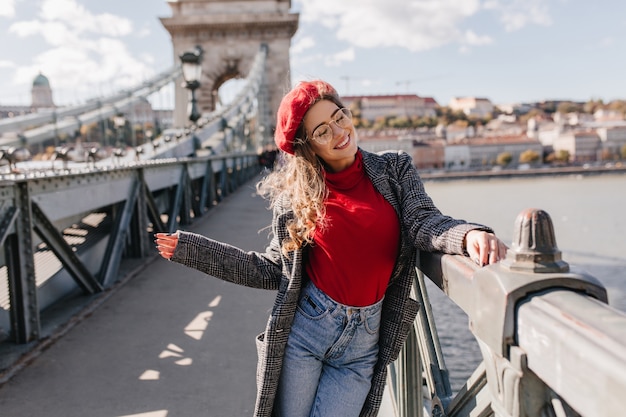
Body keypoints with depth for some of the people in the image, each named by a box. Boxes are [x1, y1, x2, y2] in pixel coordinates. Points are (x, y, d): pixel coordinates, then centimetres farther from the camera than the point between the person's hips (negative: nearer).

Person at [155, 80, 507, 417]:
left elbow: (423, 222, -12)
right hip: (304, 328, 0)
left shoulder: (395, 170, 2)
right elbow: (273, 271, 2)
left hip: (363, 344, 1)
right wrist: (189, 248, -1)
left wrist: (468, 235, -35)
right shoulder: (294, 194, -1)